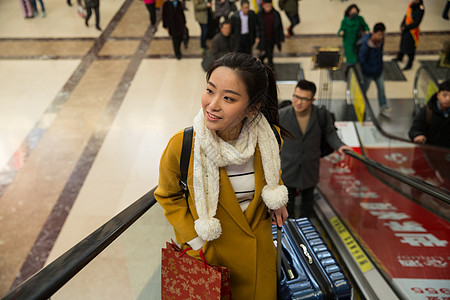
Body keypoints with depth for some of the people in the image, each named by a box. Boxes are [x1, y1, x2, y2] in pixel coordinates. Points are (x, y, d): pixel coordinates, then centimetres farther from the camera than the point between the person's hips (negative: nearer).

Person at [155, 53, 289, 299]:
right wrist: (196, 240, -13)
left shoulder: (270, 138, -17)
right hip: (209, 256, -2)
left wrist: (275, 197, -7)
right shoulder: (181, 146, -26)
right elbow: (168, 196, -7)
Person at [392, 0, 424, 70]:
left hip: (412, 31, -8)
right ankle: (400, 57, 48)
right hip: (405, 29, 8)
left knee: (410, 47, 3)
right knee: (402, 43, 25)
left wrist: (405, 27, -16)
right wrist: (402, 25, 0)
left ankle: (409, 64, 18)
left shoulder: (420, 9, -23)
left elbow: (416, 23, -21)